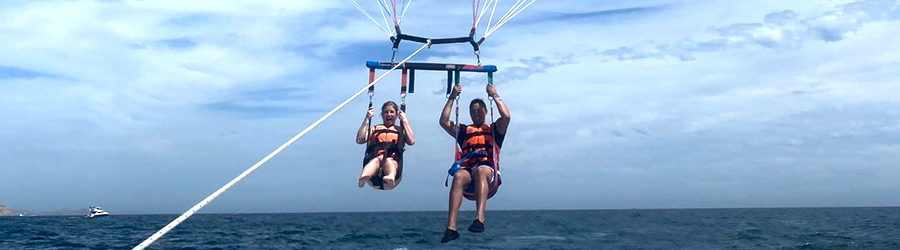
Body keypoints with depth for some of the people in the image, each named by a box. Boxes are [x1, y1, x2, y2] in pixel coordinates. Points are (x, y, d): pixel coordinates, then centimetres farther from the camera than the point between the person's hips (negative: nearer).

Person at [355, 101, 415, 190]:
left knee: (389, 161, -38)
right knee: (378, 159, -37)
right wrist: (367, 119, 15)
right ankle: (364, 177, -70)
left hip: (393, 163, 0)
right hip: (373, 163, 1)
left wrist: (404, 121, 12)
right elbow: (359, 140, 12)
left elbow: (411, 141, 5)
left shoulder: (400, 130, 28)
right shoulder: (375, 129, 31)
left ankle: (391, 178, -73)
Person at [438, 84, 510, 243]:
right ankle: (451, 228, -48)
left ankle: (479, 219, -57)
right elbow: (444, 121, 16)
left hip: (489, 173, -1)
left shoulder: (494, 129, 26)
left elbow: (506, 117, 5)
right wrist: (452, 98, 16)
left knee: (481, 170, -39)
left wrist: (495, 96, 12)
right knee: (458, 176, -36)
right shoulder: (463, 130, 30)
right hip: (468, 171, 1)